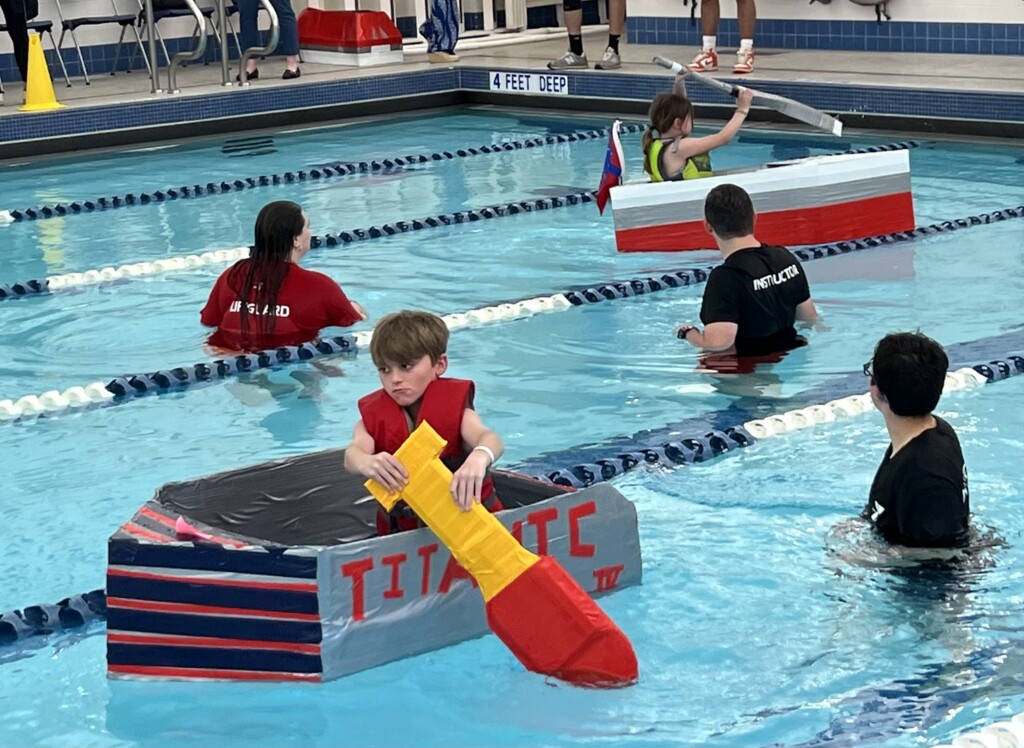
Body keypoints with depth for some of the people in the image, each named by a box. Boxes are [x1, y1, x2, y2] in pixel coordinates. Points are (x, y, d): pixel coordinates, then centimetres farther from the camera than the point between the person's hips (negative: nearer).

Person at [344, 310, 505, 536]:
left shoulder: (454, 409, -6)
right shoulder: (373, 418, 1)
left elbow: (490, 439, -27)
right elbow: (353, 452, -21)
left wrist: (479, 458, -54)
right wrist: (367, 463, -49)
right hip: (401, 529, 2)